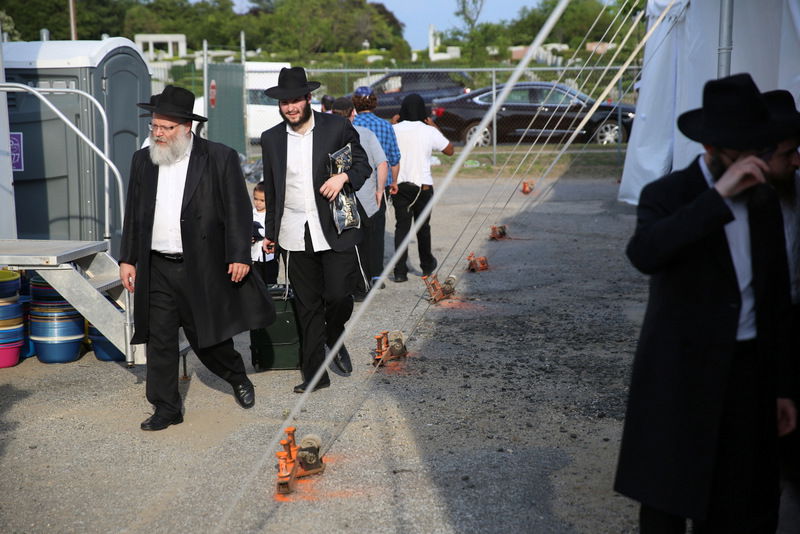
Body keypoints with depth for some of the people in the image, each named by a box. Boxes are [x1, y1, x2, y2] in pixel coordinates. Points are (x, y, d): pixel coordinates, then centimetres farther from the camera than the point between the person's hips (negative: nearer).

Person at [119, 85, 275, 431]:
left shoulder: (219, 158, -5)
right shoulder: (143, 160, 8)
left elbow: (237, 210, -6)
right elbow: (133, 214, 13)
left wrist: (239, 256, -11)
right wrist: (128, 259, 10)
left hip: (202, 268, -4)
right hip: (156, 269, 4)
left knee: (207, 335, 7)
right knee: (159, 340, 5)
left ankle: (238, 377, 36)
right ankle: (166, 409, 16)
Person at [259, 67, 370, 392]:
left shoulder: (337, 127, 0)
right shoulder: (271, 139, 9)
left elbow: (362, 165, 7)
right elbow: (271, 189, 17)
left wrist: (344, 176, -15)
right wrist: (270, 232, 18)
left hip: (336, 231, -2)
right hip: (295, 236, 3)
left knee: (338, 296, -9)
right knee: (307, 306, 7)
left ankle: (335, 339, 25)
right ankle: (315, 374, 17)